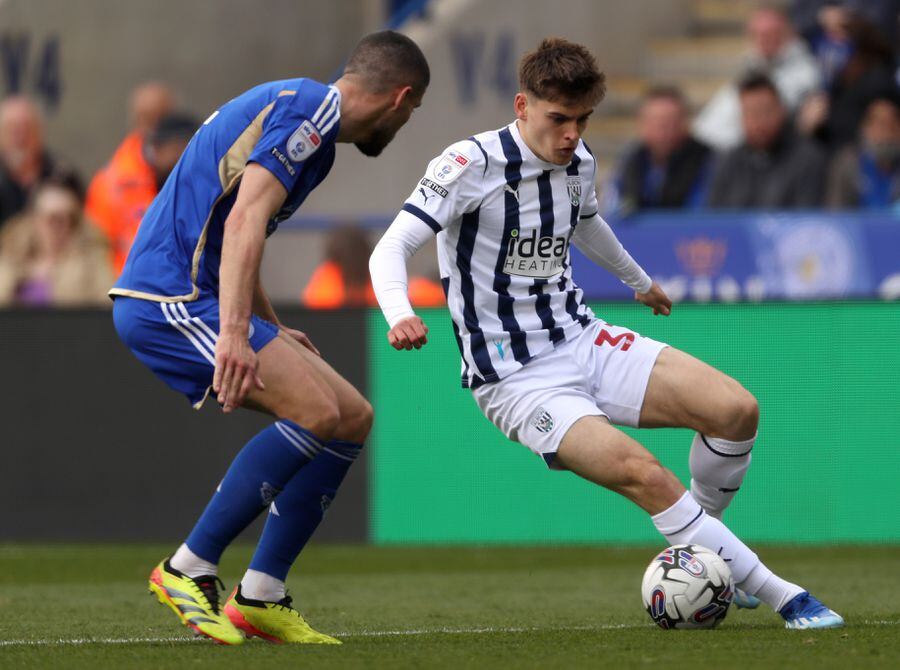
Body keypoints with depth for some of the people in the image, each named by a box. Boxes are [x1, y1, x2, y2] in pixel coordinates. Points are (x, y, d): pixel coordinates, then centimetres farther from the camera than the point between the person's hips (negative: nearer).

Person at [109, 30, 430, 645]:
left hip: (193, 298, 10)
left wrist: (273, 332, 44)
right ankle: (190, 570, -15)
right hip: (169, 299, -10)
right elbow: (244, 220, -25)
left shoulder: (297, 106, 22)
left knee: (353, 417, 5)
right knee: (318, 412, -23)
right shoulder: (307, 109, -11)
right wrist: (234, 333, -35)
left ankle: (261, 598, 4)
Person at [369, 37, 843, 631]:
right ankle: (782, 597, -22)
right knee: (641, 473, -29)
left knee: (737, 409, -13)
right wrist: (400, 315, -40)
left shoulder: (579, 162, 6)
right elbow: (391, 249, -20)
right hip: (516, 379, -7)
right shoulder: (472, 164, -15)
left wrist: (639, 280, 47)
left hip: (585, 341, 7)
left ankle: (702, 549, 13)